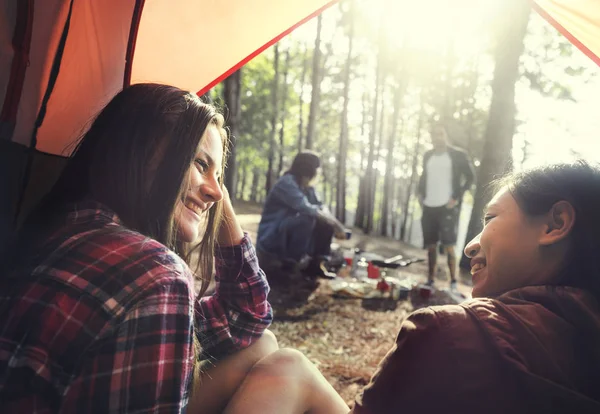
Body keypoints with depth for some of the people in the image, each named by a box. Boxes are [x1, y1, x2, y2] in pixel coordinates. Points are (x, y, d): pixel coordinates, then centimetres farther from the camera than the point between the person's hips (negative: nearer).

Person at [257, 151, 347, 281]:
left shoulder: (308, 188, 6)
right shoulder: (287, 183, -21)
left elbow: (320, 207, 0)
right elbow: (307, 209, -30)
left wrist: (335, 223, -19)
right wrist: (335, 223, -22)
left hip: (290, 234, 9)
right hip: (271, 239, -9)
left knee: (326, 225, -1)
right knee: (307, 219, -31)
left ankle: (314, 263, 1)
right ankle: (294, 263, -20)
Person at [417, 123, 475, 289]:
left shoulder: (458, 155, -3)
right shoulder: (427, 155, 12)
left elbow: (470, 177, -3)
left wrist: (457, 198, -10)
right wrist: (420, 193, 8)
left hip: (448, 206, -5)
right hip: (429, 207, 5)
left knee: (448, 246, -7)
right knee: (430, 246, 9)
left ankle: (453, 282, 3)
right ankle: (430, 281, 18)